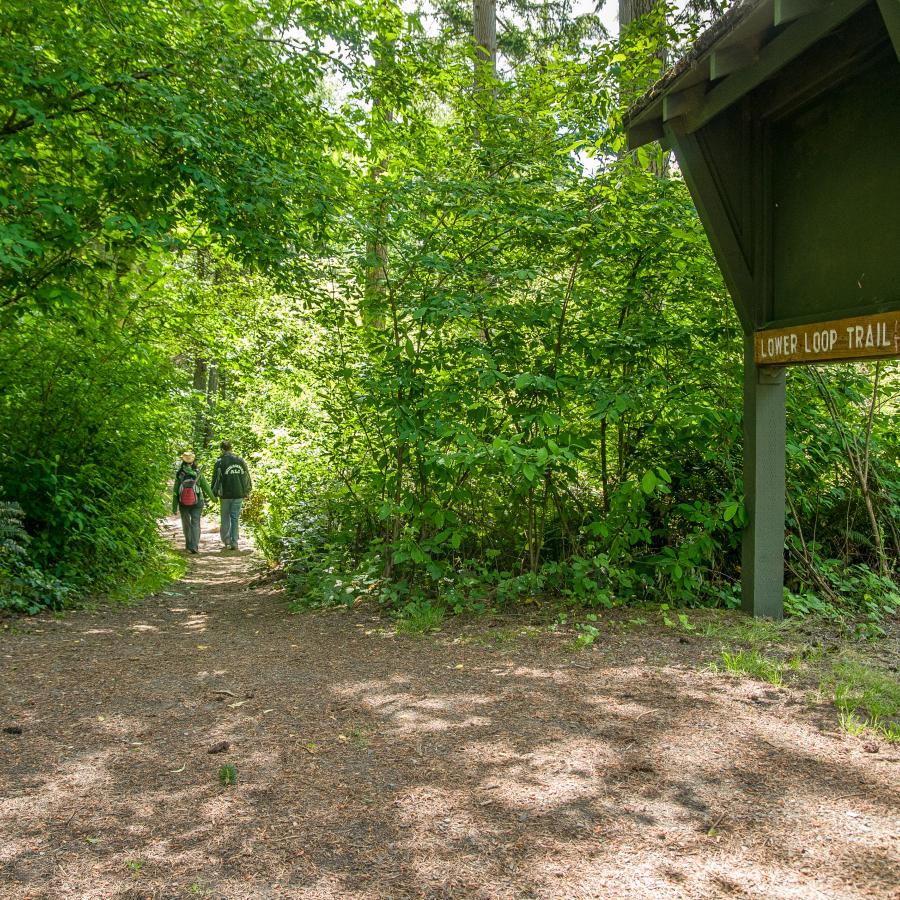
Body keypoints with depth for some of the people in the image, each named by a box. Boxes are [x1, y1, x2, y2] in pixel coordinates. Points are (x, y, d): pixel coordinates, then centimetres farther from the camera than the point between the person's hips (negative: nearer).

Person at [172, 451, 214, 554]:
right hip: (196, 503, -1)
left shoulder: (179, 474, -8)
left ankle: (189, 545, 32)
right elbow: (206, 487, -1)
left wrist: (174, 507, 1)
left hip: (183, 503, 1)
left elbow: (175, 492, -6)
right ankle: (194, 546, -16)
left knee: (186, 524, 18)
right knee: (195, 524, -1)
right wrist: (212, 497, 16)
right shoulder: (198, 473, -9)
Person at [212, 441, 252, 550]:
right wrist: (247, 491, 16)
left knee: (225, 518, 10)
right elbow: (247, 477, 8)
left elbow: (216, 479, -4)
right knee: (235, 518, 7)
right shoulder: (240, 460, 4)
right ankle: (234, 542, 3)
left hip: (226, 495, -2)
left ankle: (226, 541, 5)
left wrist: (214, 493, 4)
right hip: (238, 494, 2)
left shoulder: (220, 462, -5)